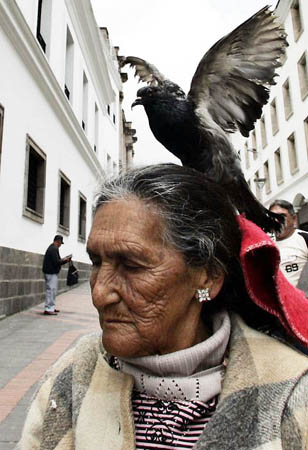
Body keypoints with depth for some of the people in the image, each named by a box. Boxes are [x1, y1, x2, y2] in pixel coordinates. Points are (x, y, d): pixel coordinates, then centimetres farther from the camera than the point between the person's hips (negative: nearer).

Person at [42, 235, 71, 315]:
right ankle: (48, 309, -4)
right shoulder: (54, 249, -16)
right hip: (51, 273, -11)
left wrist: (63, 260, 11)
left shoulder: (52, 248, 17)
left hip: (50, 272, 11)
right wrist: (65, 260, -8)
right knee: (51, 290, -7)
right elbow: (56, 262, -22)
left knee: (52, 290, 15)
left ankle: (51, 307, 21)